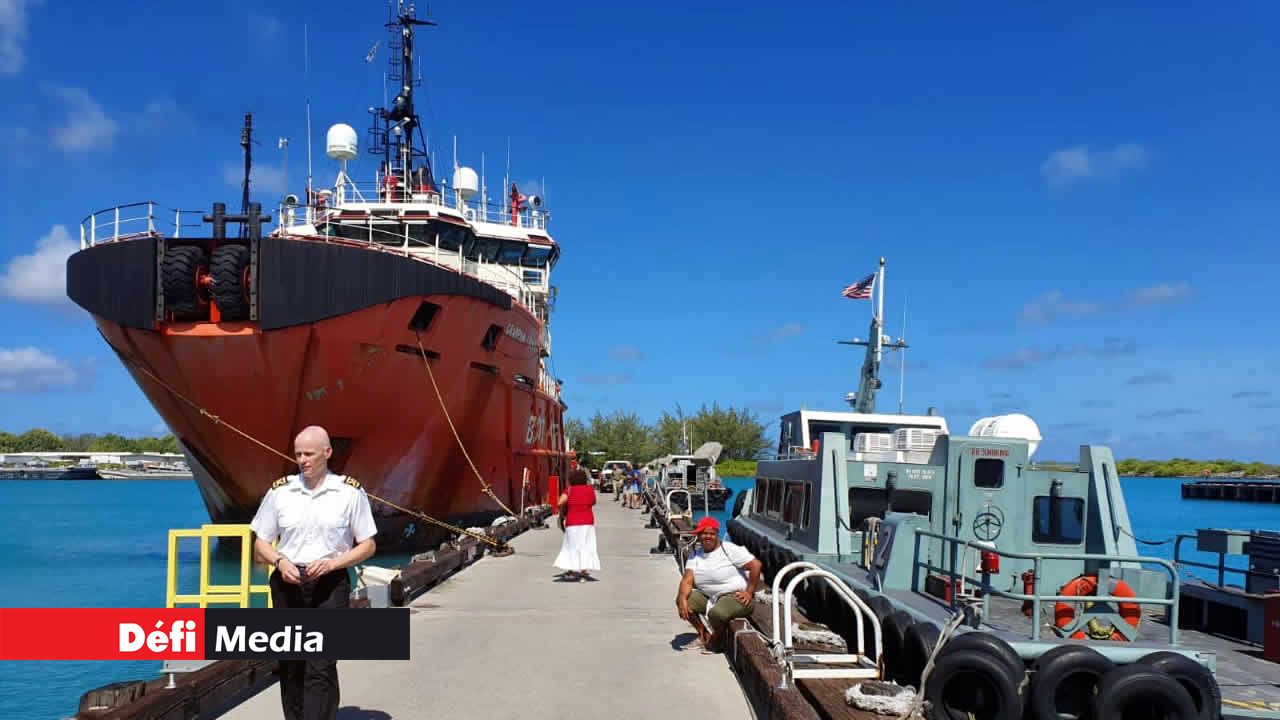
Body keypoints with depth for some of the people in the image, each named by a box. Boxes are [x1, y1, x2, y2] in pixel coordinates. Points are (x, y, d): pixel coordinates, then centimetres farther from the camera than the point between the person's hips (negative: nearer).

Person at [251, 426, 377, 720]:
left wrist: (332, 563, -13)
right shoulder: (280, 491, 4)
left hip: (330, 585, -3)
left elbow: (368, 545, 2)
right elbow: (260, 542, 11)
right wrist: (280, 561, -10)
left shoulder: (351, 492, -2)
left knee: (321, 667, -10)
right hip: (288, 583, 3)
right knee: (291, 665, 9)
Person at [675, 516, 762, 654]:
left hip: (735, 596, -6)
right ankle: (703, 634, 9)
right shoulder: (695, 555, 5)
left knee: (717, 613, -35)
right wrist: (682, 598, -27)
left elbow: (756, 564, -18)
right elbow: (687, 580, -7)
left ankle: (716, 639, 2)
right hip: (707, 596, 6)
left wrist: (749, 592, -16)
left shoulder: (729, 549, -12)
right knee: (680, 600, -13)